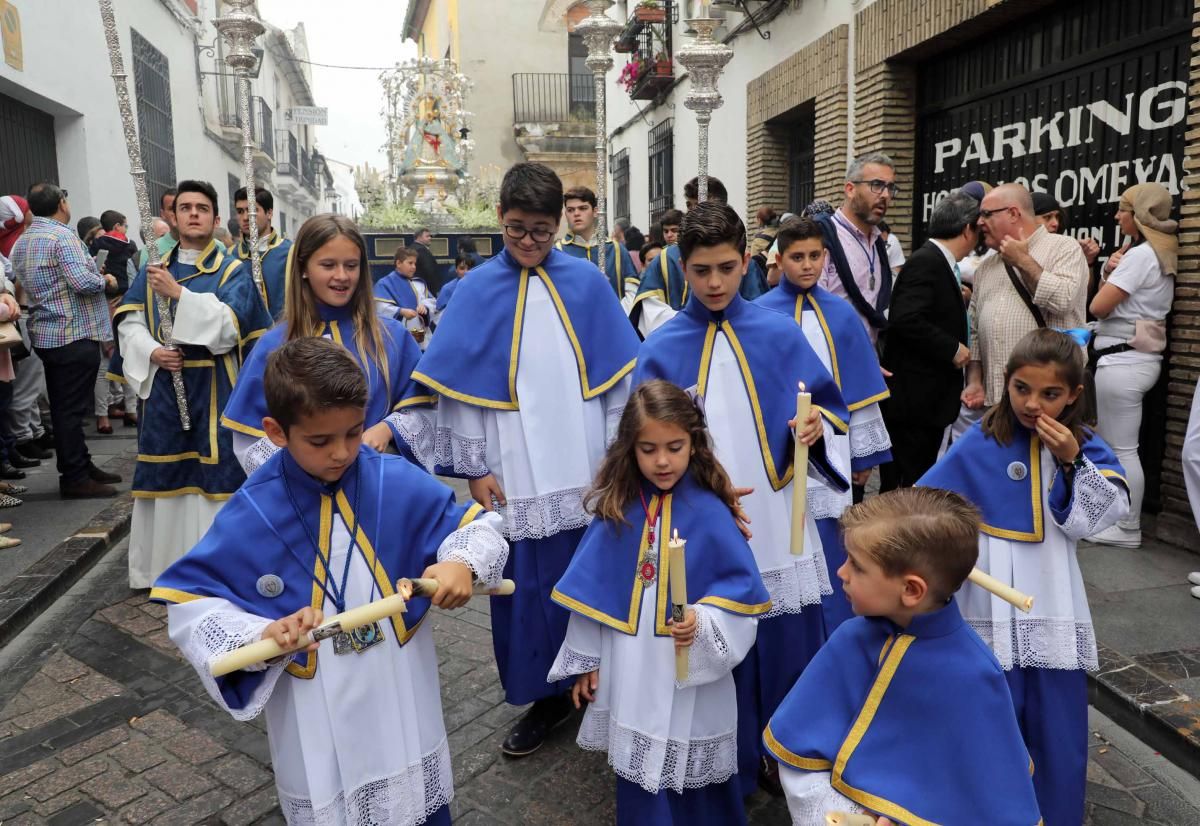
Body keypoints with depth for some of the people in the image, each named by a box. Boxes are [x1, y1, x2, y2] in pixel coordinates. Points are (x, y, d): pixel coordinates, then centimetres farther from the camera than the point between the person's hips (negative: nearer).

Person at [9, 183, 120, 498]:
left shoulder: (21, 242, 15)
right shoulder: (62, 236, -15)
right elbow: (82, 282, -25)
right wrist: (103, 280, -4)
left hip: (46, 334, 9)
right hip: (75, 334, -9)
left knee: (63, 408, 13)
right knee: (72, 409, -5)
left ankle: (81, 465, 23)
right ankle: (75, 479, -1)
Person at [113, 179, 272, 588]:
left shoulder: (232, 271, 1)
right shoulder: (152, 271, 12)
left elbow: (230, 325, -15)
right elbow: (129, 323, 9)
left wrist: (179, 294, -20)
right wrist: (151, 351, -10)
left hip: (214, 390, -3)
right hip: (164, 388, 4)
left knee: (216, 474, -2)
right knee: (166, 475, 8)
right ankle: (166, 565, 20)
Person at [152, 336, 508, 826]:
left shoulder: (399, 484, -11)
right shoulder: (250, 514, -14)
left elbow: (477, 526, -3)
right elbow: (186, 604, -8)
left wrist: (461, 563, -25)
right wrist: (261, 634, -25)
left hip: (403, 705, 2)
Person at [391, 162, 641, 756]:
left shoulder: (586, 282, 1)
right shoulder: (477, 289, 0)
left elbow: (617, 373, 4)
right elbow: (460, 386, -1)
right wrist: (476, 469, -4)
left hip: (586, 469, 0)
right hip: (518, 475, 0)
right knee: (529, 585, 8)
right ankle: (545, 696, 29)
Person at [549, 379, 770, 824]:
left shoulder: (709, 513, -14)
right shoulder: (616, 509, -5)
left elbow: (743, 588, -9)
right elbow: (592, 591, 1)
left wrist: (703, 623, -25)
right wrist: (587, 659, 5)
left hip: (691, 675, -3)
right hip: (629, 670, 3)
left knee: (693, 776, 15)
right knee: (639, 772, 19)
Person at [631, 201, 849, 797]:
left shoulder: (782, 335, 1)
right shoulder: (661, 349, -2)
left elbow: (829, 407, 6)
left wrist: (817, 425, -17)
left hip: (779, 523, 1)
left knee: (787, 650, 10)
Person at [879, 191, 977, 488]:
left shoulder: (940, 263, 15)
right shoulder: (925, 262, -15)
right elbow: (907, 319, -26)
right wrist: (953, 349, -18)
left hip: (930, 398, 10)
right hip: (912, 398, -10)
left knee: (923, 485, 16)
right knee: (903, 488, -3)